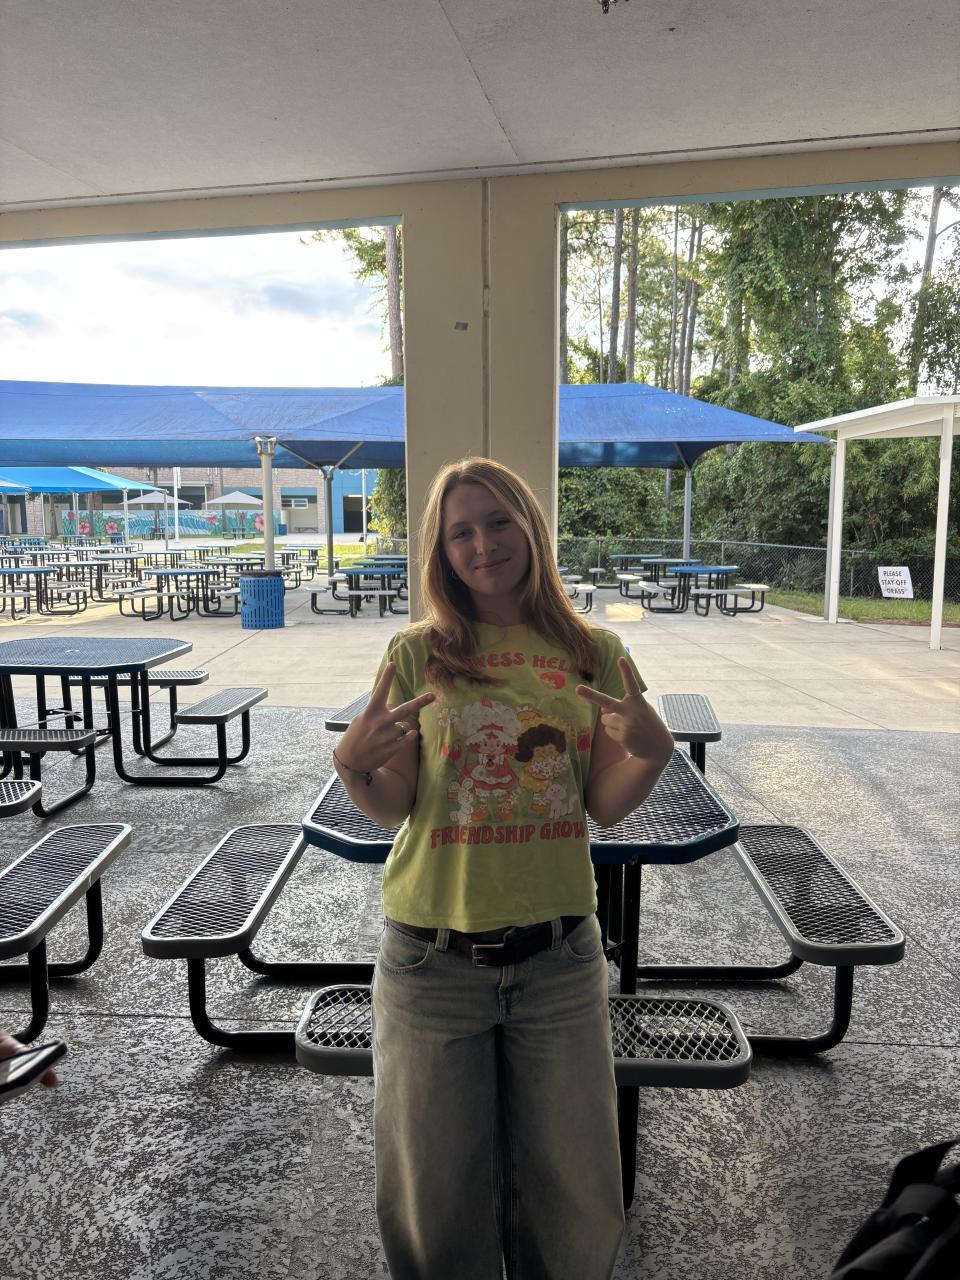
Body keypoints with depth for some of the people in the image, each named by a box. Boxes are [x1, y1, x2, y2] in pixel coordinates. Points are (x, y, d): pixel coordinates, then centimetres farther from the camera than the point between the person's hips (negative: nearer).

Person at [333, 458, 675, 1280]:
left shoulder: (594, 654, 0)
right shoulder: (417, 655, -4)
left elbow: (606, 807, 0)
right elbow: (392, 808, -3)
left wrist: (652, 753, -18)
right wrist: (354, 763, -23)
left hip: (559, 957, 2)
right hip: (433, 958, -1)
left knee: (569, 1188, 19)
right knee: (438, 1190, 17)